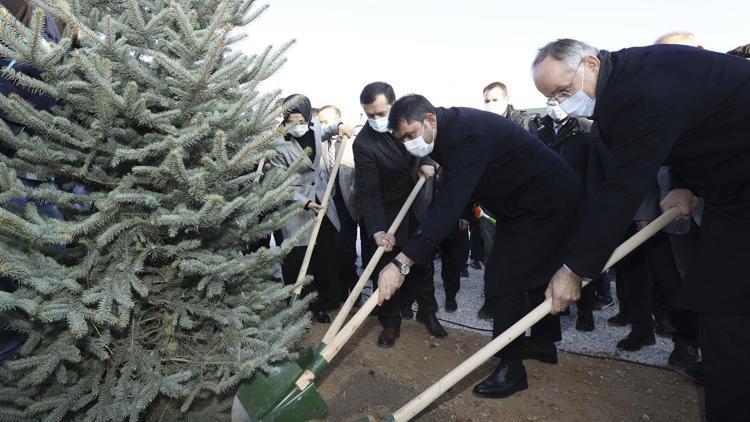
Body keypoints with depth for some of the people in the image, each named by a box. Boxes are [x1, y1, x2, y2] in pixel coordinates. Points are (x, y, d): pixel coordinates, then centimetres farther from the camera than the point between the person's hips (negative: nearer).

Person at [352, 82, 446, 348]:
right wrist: (377, 230, -35)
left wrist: (427, 161, -10)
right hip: (387, 213, -4)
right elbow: (368, 192, -26)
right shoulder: (363, 143, -23)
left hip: (419, 206, 4)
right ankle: (390, 321, 20)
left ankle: (427, 312, 34)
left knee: (423, 262, 15)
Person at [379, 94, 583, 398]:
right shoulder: (452, 127, -2)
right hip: (526, 202, 10)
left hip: (548, 204, -10)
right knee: (533, 271, 21)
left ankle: (511, 367, 3)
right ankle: (545, 342, 40)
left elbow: (449, 206, -41)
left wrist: (402, 263, -43)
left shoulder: (468, 134, -32)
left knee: (503, 279, -11)